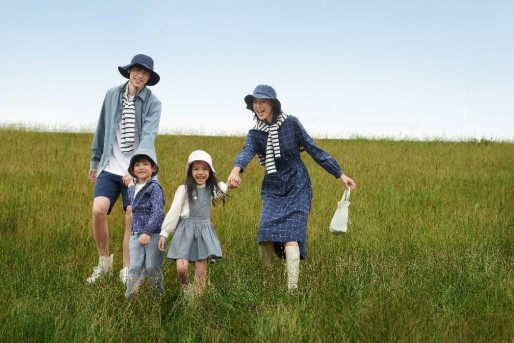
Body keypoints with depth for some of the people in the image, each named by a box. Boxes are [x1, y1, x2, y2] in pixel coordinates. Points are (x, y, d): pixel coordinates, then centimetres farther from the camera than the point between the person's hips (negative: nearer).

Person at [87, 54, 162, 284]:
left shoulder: (152, 103, -6)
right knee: (98, 210, -15)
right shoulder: (112, 94, 3)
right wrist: (94, 161, 19)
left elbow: (148, 137, -18)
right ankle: (104, 262, 6)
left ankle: (126, 271, 14)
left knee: (132, 219, -2)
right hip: (110, 167, 2)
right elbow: (101, 129, 13)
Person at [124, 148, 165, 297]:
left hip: (153, 234, -6)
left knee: (152, 267, -1)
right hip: (136, 234, 6)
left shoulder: (154, 187, -9)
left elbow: (157, 212, -18)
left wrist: (147, 232, -24)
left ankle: (159, 295, 14)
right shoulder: (135, 188, 15)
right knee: (135, 267, 0)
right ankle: (130, 296, -1)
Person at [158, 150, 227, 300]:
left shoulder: (212, 189, 8)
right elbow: (173, 212, -3)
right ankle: (186, 291, 12)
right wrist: (164, 233, -6)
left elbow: (224, 187, 34)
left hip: (204, 230, 3)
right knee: (181, 268, -16)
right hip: (186, 229, -3)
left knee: (201, 271, -1)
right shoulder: (184, 189, -4)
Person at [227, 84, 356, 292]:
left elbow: (314, 150, -1)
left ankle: (292, 290, -23)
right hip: (273, 191, 3)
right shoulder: (255, 134, -1)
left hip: (297, 189, -3)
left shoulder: (291, 123, -6)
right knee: (265, 237, -10)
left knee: (290, 235, -17)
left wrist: (340, 175, -1)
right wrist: (236, 170, -47)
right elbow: (247, 152, -23)